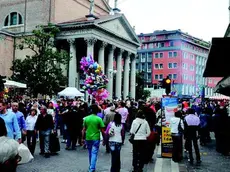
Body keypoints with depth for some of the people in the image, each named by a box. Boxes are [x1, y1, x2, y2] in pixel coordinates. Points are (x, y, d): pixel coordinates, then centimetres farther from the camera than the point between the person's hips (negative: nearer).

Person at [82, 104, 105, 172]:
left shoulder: (86, 118, 0)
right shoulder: (99, 119, -9)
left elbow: (84, 130, 3)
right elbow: (102, 131, -7)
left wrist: (82, 138, 12)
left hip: (88, 138, 4)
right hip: (96, 138, -4)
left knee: (90, 153, 18)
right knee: (94, 154, 0)